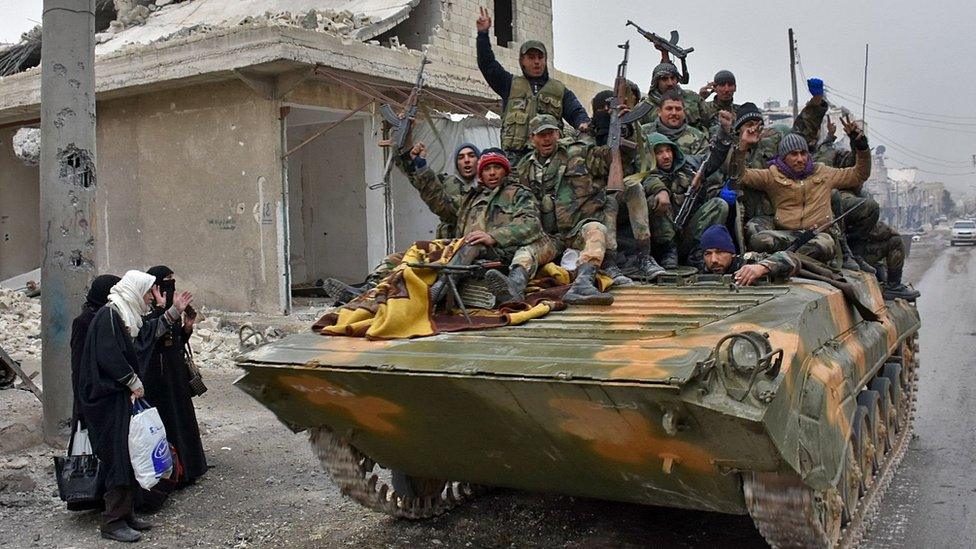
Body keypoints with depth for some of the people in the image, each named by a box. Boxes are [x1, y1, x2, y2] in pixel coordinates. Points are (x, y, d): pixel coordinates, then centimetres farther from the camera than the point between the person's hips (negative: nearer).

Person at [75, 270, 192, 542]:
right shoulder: (108, 316, -16)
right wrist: (133, 382, -15)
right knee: (119, 457, -7)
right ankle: (113, 523, 1)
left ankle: (125, 514, 21)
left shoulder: (126, 316, 14)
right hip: (108, 400, -10)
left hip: (123, 396, 10)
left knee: (128, 456, 12)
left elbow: (148, 333, 29)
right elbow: (109, 357, -22)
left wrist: (173, 312, 23)